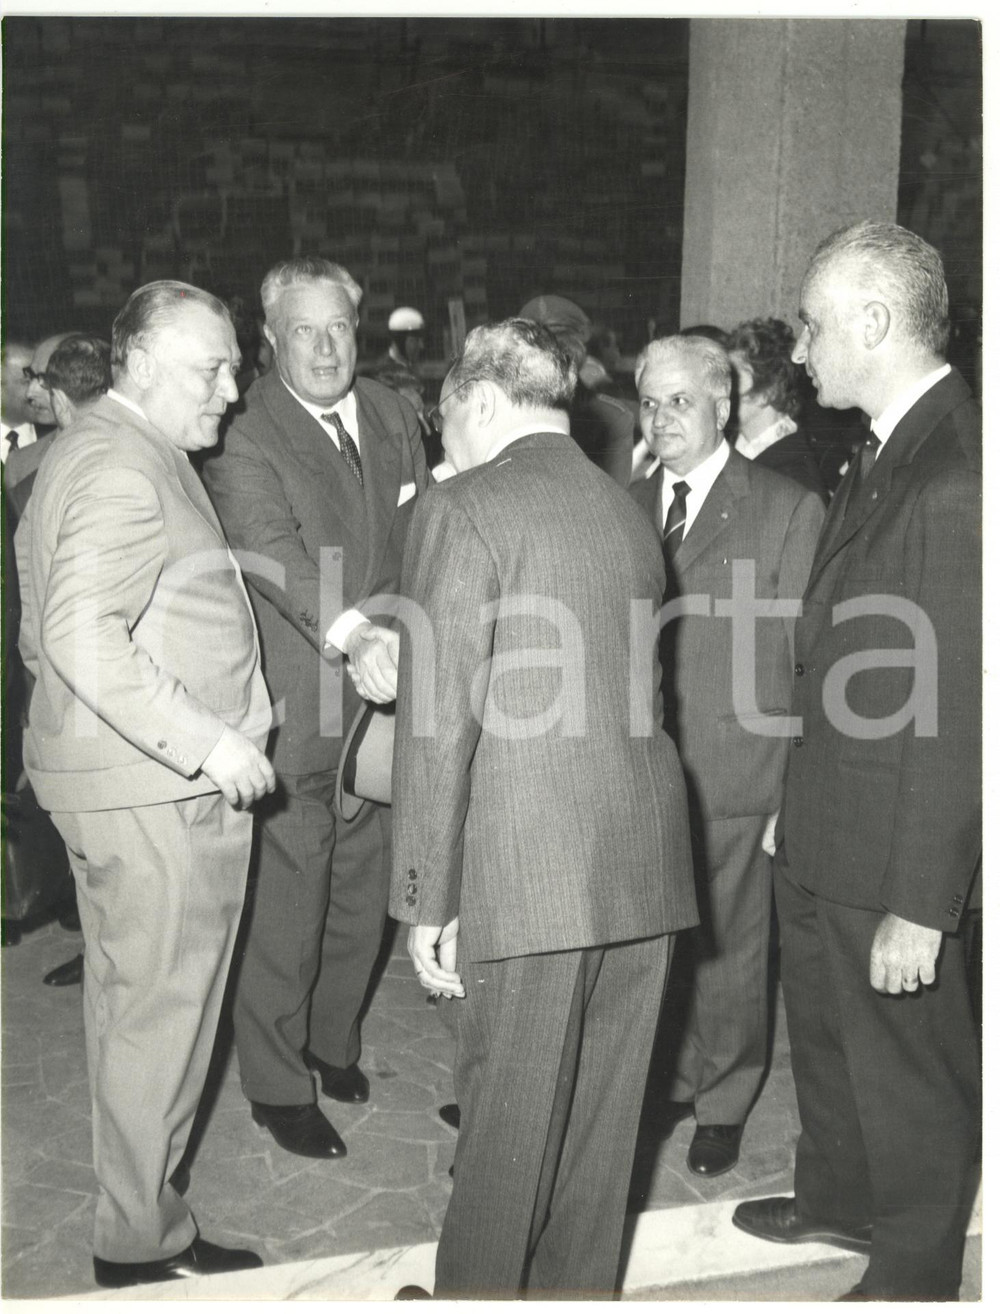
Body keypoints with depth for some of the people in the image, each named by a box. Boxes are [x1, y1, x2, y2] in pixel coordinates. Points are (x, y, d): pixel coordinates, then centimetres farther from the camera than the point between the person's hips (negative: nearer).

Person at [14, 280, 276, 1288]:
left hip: (105, 778, 11)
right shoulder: (127, 469, -18)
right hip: (158, 790, -11)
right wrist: (205, 740, -27)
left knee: (125, 1004, 20)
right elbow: (84, 635, -30)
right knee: (163, 1013, 2)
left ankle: (132, 1204, 36)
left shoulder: (83, 453, 16)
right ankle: (143, 1238, 19)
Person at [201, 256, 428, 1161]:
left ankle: (334, 1038, 41)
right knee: (287, 904, 4)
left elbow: (421, 535, 10)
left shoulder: (392, 416, 8)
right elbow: (270, 548, -26)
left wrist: (402, 630, -6)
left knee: (364, 888, 19)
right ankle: (277, 1085, 24)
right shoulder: (244, 434, -12)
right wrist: (351, 635, -41)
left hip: (384, 694, 6)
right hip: (293, 706, -6)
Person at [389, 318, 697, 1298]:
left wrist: (428, 901, -8)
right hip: (644, 860, 7)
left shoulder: (463, 510, -7)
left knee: (507, 1126, 9)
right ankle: (577, 1287, 34)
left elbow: (440, 722, -13)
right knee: (598, 1124, 18)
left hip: (527, 870, -6)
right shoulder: (629, 512, 14)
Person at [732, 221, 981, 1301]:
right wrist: (799, 807, 14)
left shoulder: (954, 479, -25)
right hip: (823, 838, 9)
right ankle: (840, 1198, 52)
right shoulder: (883, 454, 6)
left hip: (895, 855, -9)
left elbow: (955, 715, -25)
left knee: (909, 1071, 13)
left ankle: (913, 1272, 37)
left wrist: (919, 907, -21)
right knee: (823, 1030, 27)